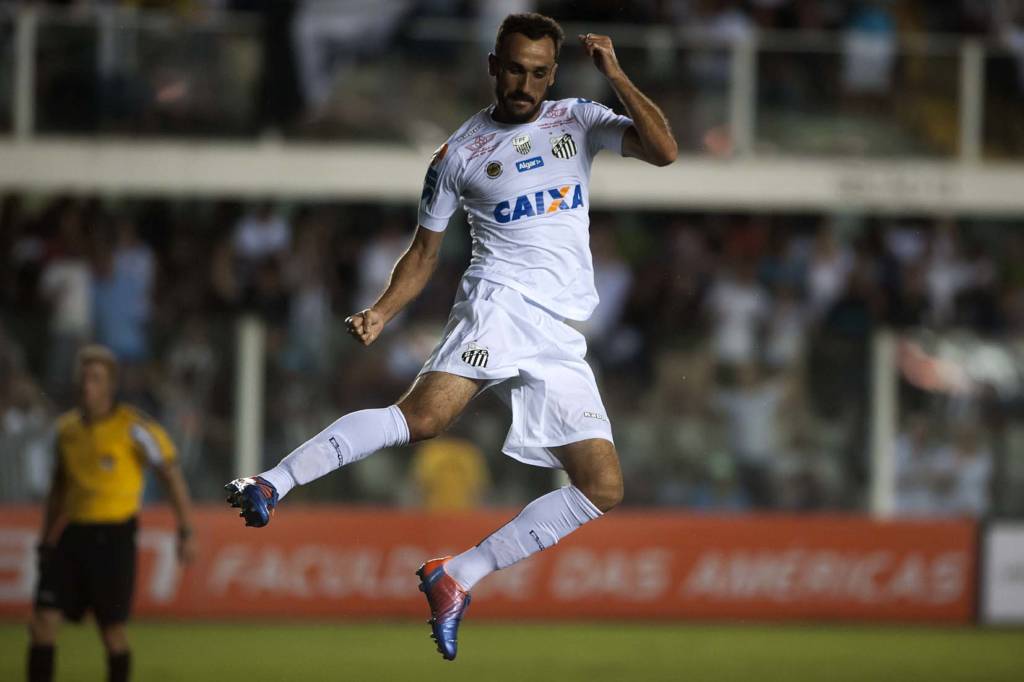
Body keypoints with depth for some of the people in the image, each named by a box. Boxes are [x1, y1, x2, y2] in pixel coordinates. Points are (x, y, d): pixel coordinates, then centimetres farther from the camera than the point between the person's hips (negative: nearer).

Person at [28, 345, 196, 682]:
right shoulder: (67, 427, 10)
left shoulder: (133, 427, -8)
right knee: (43, 620, -5)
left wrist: (185, 532, -9)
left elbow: (172, 476, -5)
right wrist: (47, 538, 20)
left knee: (112, 629, -2)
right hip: (73, 533, 5)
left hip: (114, 537, -5)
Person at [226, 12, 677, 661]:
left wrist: (616, 76, -8)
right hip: (501, 300, -4)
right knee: (424, 414, -32)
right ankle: (273, 483, -36)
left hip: (562, 338, 4)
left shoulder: (578, 120, 14)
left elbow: (663, 150, 0)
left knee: (603, 488, -6)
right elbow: (424, 252, 13)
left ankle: (456, 577, 0)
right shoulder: (460, 154, 8)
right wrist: (382, 312, -3)